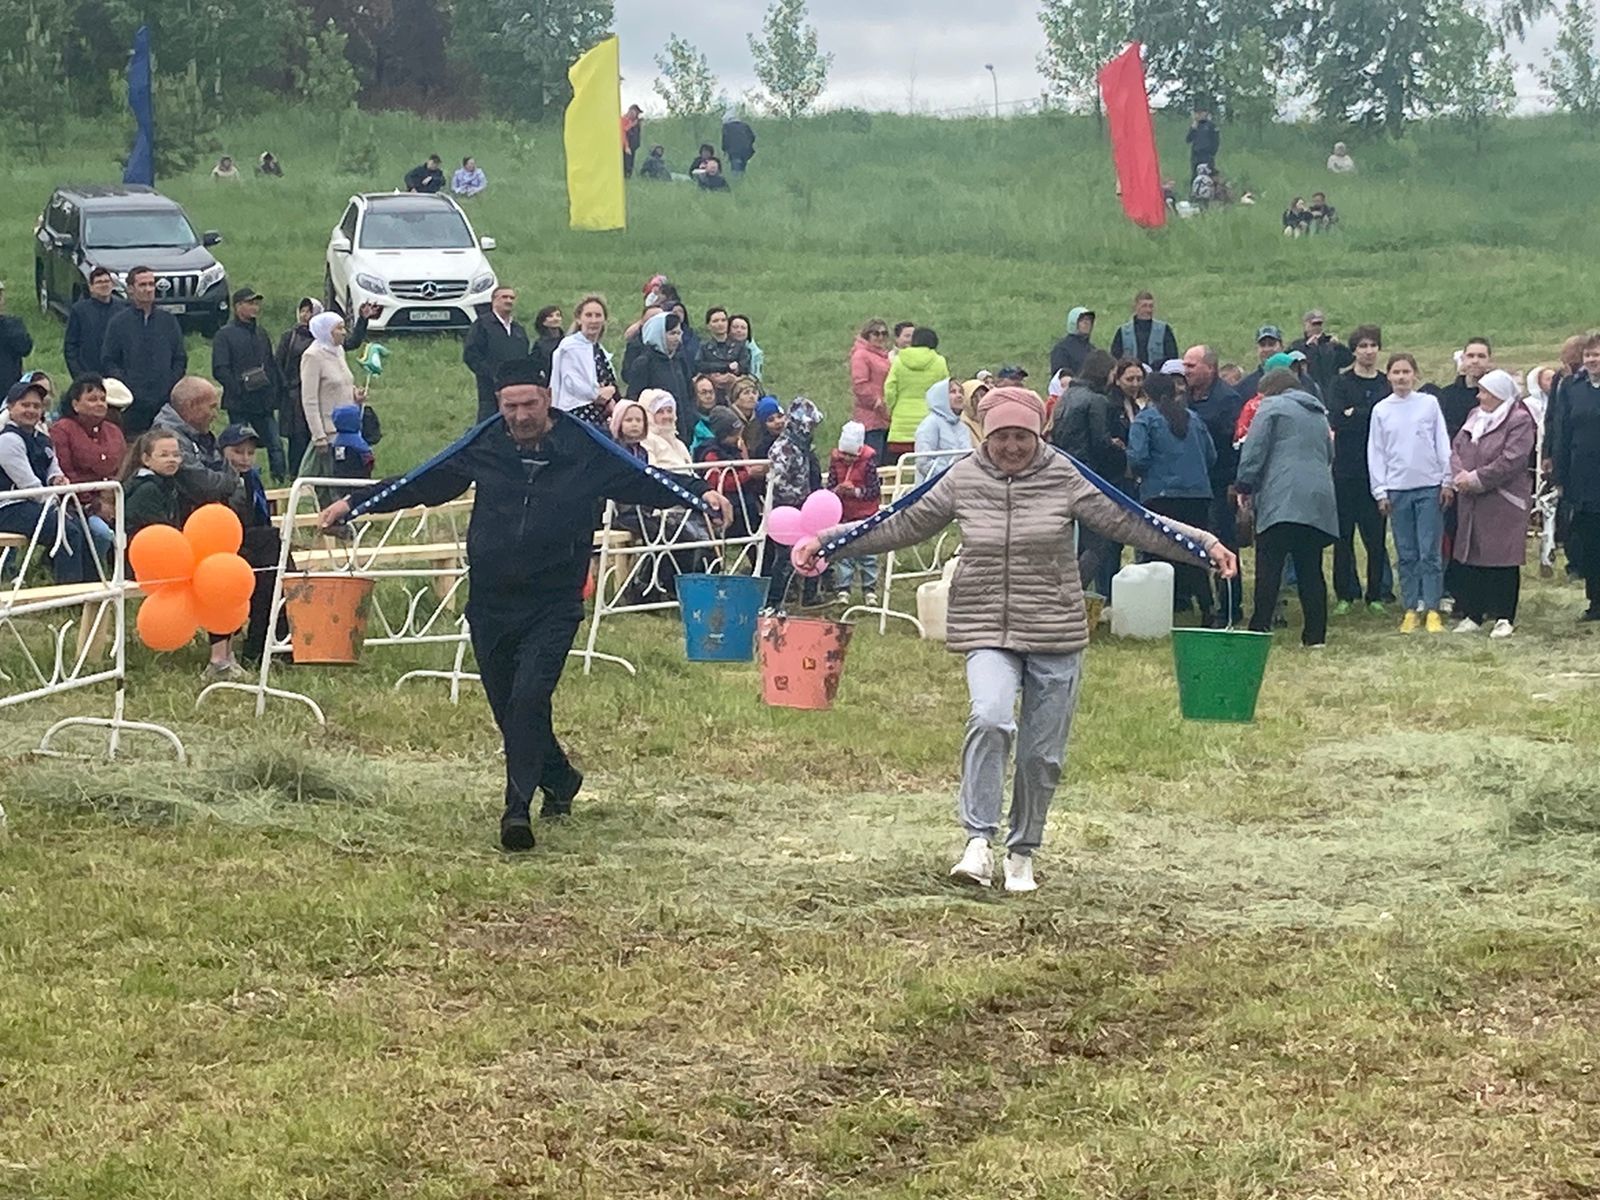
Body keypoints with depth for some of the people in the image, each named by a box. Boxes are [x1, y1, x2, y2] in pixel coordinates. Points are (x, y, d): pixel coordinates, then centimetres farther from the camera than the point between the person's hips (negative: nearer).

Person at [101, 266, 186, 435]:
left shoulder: (168, 321, 11)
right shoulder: (118, 322, 4)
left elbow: (180, 359, 15)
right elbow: (108, 361, 4)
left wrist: (171, 386, 1)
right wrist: (126, 387, -9)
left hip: (165, 402, 2)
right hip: (133, 403, -2)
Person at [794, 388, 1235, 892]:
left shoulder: (1065, 478, -2)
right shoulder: (963, 479, 1)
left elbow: (1128, 522, 0)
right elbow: (903, 525, 7)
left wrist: (1204, 544, -6)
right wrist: (826, 541, 4)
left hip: (1055, 633, 1)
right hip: (987, 629, -1)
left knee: (1042, 752, 5)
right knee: (990, 719, -27)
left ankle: (1023, 854, 25)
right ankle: (978, 840, -19)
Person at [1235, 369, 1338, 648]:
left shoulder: (1272, 407, 5)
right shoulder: (1319, 414, 27)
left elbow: (1254, 449, -4)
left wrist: (1245, 487, 2)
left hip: (1282, 500, -6)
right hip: (1319, 500, 7)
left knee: (1269, 569, -9)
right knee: (1311, 570, 7)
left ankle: (1260, 628, -16)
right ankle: (1315, 634, 4)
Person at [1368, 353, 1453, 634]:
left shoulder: (1429, 404, 2)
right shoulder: (1381, 410, 6)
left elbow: (1442, 444, 4)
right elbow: (1376, 453, 8)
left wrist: (1447, 481, 0)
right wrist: (1380, 491, 3)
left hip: (1429, 487, -2)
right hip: (1397, 490, 2)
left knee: (1430, 553, -3)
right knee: (1406, 555, 5)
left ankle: (1432, 610, 0)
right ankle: (1411, 609, 10)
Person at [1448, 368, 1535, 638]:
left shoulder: (1520, 420, -9)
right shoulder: (1475, 416, 15)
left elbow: (1511, 460, -19)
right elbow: (1456, 448, 11)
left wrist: (1477, 479, -17)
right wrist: (1460, 474, -10)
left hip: (1503, 503, -7)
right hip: (1470, 502, 7)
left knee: (1503, 560, -2)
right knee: (1469, 558, 8)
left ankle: (1504, 618, 5)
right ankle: (1472, 615, 16)